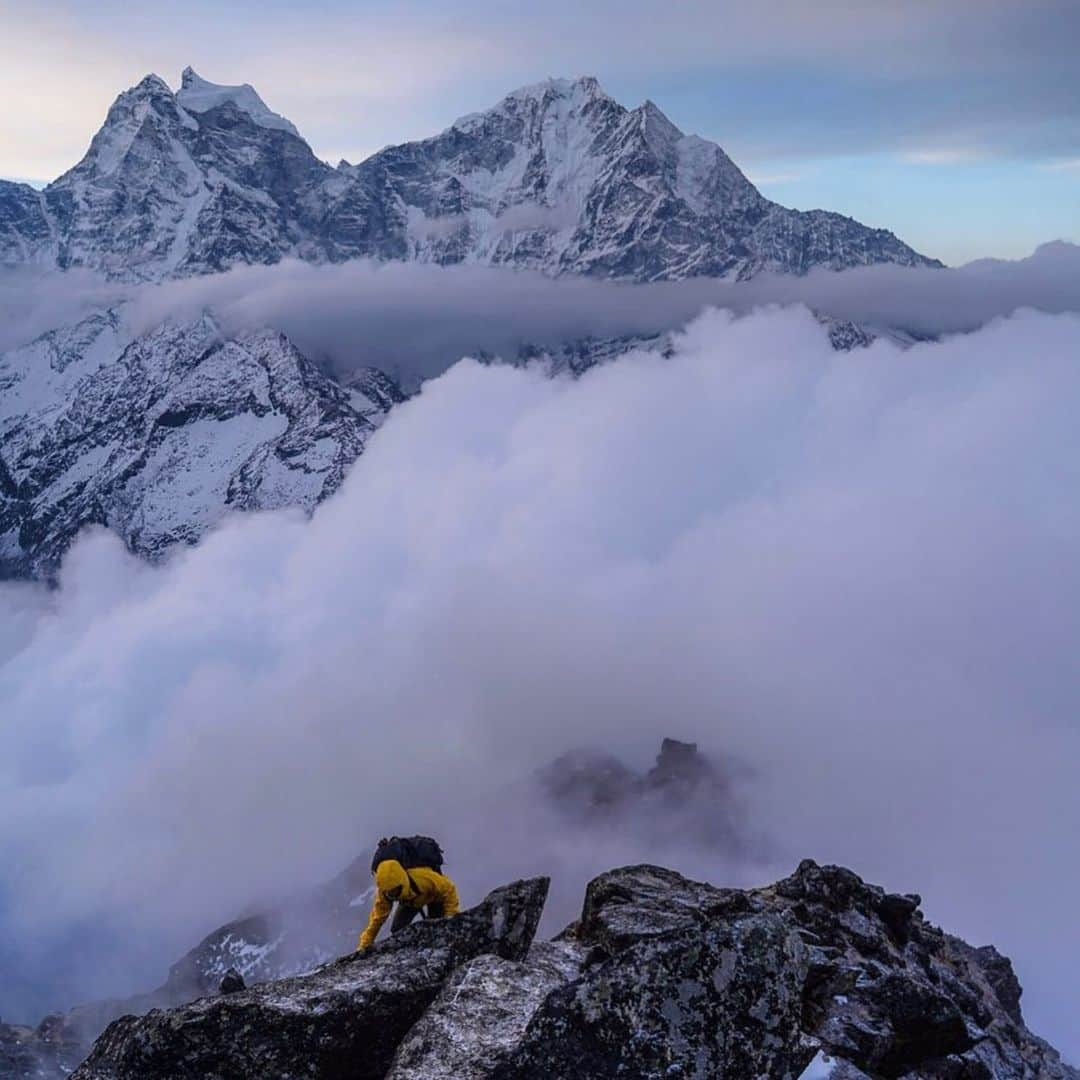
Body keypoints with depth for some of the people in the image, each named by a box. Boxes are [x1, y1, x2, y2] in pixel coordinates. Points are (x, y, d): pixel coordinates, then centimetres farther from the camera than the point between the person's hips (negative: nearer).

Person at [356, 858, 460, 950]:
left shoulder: (424, 878, -47)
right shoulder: (384, 891, -35)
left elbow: (449, 889, -31)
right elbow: (378, 916, -22)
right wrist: (365, 943, -24)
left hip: (434, 895, -3)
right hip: (408, 902, 3)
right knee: (396, 930, -11)